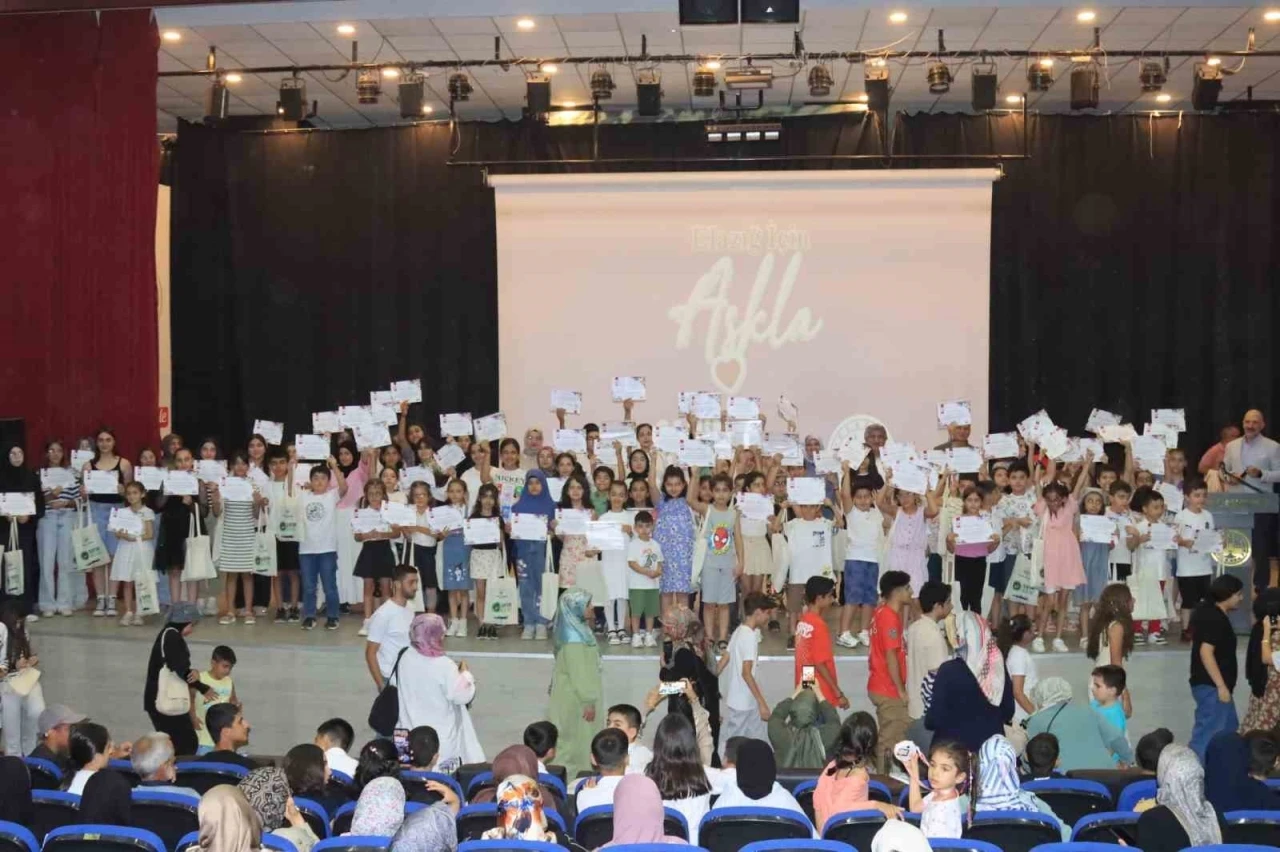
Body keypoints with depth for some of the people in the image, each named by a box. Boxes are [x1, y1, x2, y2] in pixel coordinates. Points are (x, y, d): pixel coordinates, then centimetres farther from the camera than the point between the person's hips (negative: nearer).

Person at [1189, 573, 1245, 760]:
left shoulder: (1207, 611, 10)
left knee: (1229, 728, 22)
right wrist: (1221, 686, -25)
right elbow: (1206, 652, -27)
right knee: (1208, 734, -5)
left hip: (1211, 684, 11)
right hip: (1211, 686, -11)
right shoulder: (1215, 618, -20)